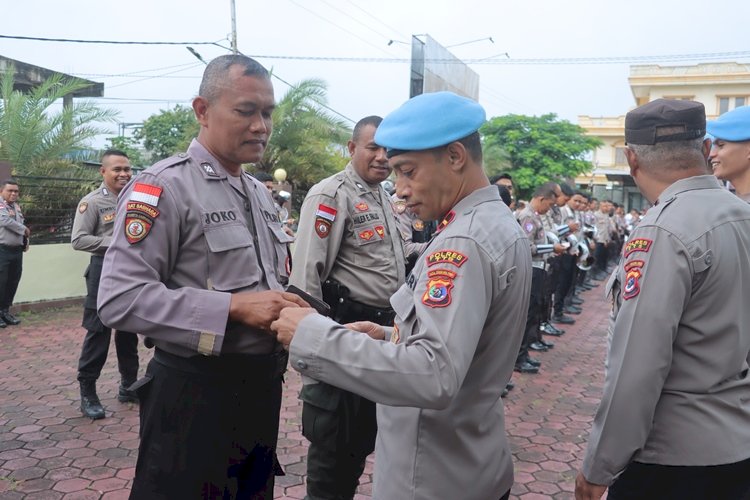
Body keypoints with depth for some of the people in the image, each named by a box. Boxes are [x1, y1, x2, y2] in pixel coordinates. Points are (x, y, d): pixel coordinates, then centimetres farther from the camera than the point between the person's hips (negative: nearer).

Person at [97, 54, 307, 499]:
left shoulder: (261, 194, 12)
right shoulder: (165, 187, -15)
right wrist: (233, 307, -26)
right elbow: (120, 299, -23)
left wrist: (286, 308, -1)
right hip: (196, 393, -8)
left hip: (262, 387, 8)